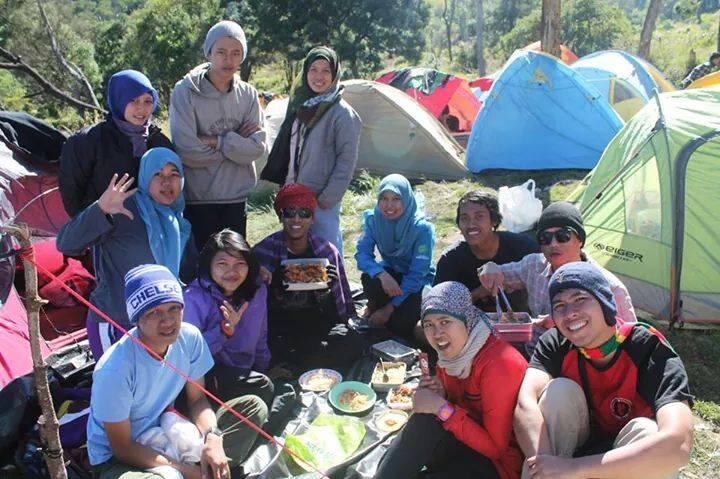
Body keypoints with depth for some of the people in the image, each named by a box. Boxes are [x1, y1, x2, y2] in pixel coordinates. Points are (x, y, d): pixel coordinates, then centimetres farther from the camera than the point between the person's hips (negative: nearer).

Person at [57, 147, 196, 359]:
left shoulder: (178, 223, 8)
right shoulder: (124, 209, -15)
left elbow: (190, 272, 17)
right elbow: (65, 244, -24)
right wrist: (100, 210, -38)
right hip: (113, 324, -7)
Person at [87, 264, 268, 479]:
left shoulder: (190, 337, -14)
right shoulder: (114, 369, -29)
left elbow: (197, 399, -1)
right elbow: (122, 447, -19)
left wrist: (212, 437, -21)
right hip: (116, 459, -5)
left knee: (254, 407, -7)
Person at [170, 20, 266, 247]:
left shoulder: (248, 95, 3)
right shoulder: (185, 92, -8)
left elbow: (256, 149, -6)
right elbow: (187, 151, -17)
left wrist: (216, 141, -16)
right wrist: (235, 142, -9)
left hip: (238, 198, 4)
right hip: (197, 198, -3)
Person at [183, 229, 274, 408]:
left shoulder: (257, 290, 0)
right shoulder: (194, 297, -18)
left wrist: (263, 371, 14)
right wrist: (224, 331, -32)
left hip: (246, 371, 6)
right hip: (207, 373, -5)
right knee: (262, 388, -26)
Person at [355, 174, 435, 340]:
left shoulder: (422, 228, -25)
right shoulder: (373, 219, -14)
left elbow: (417, 273, -24)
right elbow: (362, 254, -20)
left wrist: (389, 308, -27)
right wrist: (382, 274, -42)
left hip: (418, 282, -2)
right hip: (391, 273, 3)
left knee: (399, 324, -26)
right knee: (369, 278, -32)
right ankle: (374, 309, -1)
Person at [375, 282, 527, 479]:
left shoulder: (498, 364, -24)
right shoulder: (451, 352, -1)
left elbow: (496, 447, -21)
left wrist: (442, 409, -26)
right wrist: (437, 397, -11)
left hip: (499, 461, -7)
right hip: (468, 440, 7)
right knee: (425, 420, -18)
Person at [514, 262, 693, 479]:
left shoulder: (650, 350, -26)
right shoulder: (555, 343, -16)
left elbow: (678, 446, -42)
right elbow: (525, 405, -33)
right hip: (577, 445, 2)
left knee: (645, 430, -33)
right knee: (560, 390, -26)